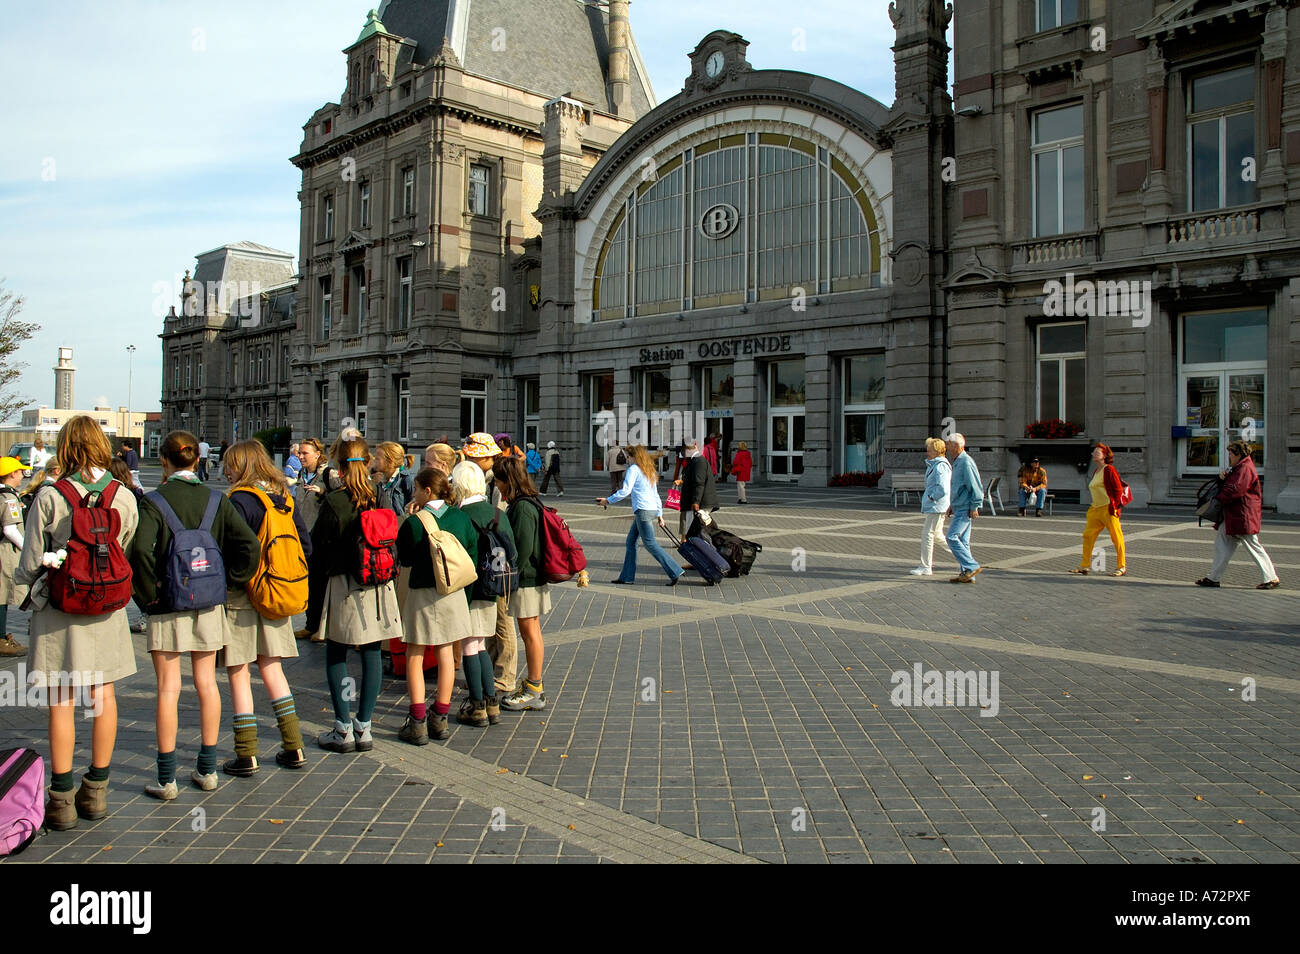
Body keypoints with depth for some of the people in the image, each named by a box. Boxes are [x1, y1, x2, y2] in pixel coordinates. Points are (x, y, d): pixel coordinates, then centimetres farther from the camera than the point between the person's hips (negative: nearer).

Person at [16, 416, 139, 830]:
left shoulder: (49, 498, -11)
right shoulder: (125, 497, -3)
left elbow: (30, 563, -5)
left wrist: (28, 578, 16)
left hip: (59, 609, -3)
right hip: (107, 610, 3)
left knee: (61, 702, 5)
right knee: (103, 693, 11)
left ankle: (62, 799, 12)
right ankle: (96, 791, 21)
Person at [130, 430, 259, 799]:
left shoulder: (154, 502, -9)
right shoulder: (216, 500, 1)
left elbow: (140, 550, -23)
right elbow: (248, 544, -7)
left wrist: (147, 593, -10)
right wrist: (227, 582, 3)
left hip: (168, 605, -3)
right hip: (209, 604, 3)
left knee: (168, 689, 2)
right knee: (207, 683, 11)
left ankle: (166, 779, 8)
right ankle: (207, 770, 20)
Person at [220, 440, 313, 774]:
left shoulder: (240, 500, -14)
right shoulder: (285, 499, 7)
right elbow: (305, 545, 10)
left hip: (243, 596, -7)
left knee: (238, 673, 3)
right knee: (271, 668, 15)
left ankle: (246, 754, 8)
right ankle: (293, 747, 17)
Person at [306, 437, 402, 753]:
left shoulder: (333, 502, -10)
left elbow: (318, 551, -6)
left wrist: (314, 598, 2)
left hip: (343, 588, -3)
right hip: (379, 586, 4)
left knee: (336, 656, 8)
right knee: (371, 655, 8)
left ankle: (343, 730, 9)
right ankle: (363, 728, 14)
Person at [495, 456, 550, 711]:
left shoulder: (522, 508, -19)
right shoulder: (526, 504, 10)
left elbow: (524, 549, -23)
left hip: (526, 579, -10)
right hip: (532, 577, 10)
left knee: (530, 632, -1)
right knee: (531, 631, 15)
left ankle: (534, 692, 7)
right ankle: (532, 684, 25)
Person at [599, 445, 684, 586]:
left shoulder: (634, 469, -7)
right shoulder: (650, 471, 19)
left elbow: (625, 491, -15)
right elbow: (655, 494, 21)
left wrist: (608, 500, -7)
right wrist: (660, 514, 24)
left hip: (643, 510, -9)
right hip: (652, 509, 9)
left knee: (650, 544, -5)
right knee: (630, 541, 14)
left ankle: (675, 572, -7)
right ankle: (627, 576, 16)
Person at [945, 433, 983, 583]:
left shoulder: (966, 462, -15)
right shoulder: (957, 462, 17)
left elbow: (976, 486, -18)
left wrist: (974, 507, -18)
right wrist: (952, 505, 24)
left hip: (965, 509, -10)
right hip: (959, 508, 10)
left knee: (952, 537, -14)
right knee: (962, 540, 9)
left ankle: (972, 567, -9)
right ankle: (967, 574, 12)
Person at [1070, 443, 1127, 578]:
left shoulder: (1109, 470, -9)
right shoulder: (1095, 472, 17)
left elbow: (1118, 489, -13)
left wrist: (1114, 506, -17)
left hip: (1108, 509, -9)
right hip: (1096, 509, 9)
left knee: (1116, 537, -1)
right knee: (1088, 535, 4)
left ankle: (1121, 567, 8)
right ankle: (1084, 566, 8)